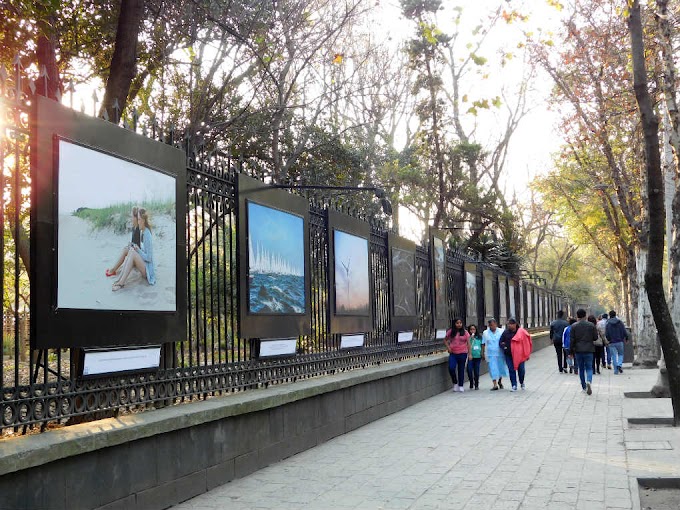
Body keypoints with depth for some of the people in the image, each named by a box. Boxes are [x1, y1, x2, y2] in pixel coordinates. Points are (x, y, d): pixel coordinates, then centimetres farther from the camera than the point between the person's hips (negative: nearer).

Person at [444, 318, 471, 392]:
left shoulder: (465, 332, 0)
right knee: (451, 368, -15)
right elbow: (445, 340, 15)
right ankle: (455, 383, 7)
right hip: (453, 353, 0)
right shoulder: (450, 332, 3)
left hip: (462, 353, 0)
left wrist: (469, 353, -4)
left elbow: (468, 343, 1)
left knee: (461, 369, 6)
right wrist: (448, 347, -1)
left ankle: (461, 386, 17)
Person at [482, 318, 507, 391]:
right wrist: (484, 353, 2)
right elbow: (484, 344, 6)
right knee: (493, 369, -5)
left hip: (500, 353, 1)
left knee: (501, 368, 9)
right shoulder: (485, 333, 4)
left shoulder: (501, 332, 2)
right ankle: (495, 385, 0)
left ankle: (500, 381, 36)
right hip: (490, 354, 0)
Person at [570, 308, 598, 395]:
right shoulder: (591, 325, -3)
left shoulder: (574, 326, -4)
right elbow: (595, 337, 0)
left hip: (578, 350, 0)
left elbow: (572, 340, -5)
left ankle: (584, 387, 18)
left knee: (581, 369, 13)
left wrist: (571, 352, 2)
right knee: (589, 368, 6)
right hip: (589, 350, 0)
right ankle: (589, 381, -22)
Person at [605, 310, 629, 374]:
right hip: (620, 341, 1)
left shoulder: (608, 324, -4)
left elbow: (606, 334, -7)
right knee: (620, 354, 16)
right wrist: (626, 338, 13)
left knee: (614, 356, 4)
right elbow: (624, 331, -3)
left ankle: (616, 370, 2)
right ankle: (619, 364, -10)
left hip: (612, 343, -1)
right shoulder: (620, 322, -1)